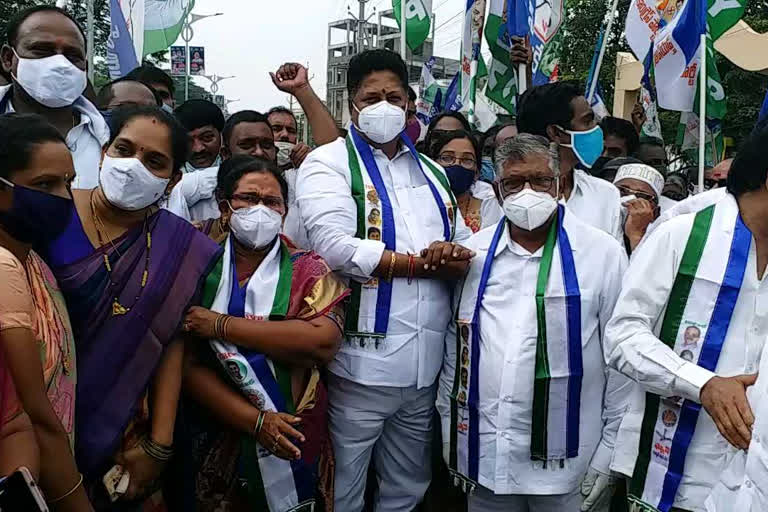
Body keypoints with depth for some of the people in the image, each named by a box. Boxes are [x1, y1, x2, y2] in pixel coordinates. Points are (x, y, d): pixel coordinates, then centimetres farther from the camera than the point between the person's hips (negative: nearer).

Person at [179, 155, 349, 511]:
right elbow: (188, 366, -8)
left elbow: (324, 342, -20)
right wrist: (255, 420, -20)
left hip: (293, 446, 0)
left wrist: (222, 325, -19)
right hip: (215, 442, 1)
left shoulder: (308, 270, -2)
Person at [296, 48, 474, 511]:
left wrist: (455, 259, -10)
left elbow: (467, 249, 15)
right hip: (361, 366, -5)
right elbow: (336, 247, -18)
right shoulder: (329, 163, -2)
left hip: (425, 368, 6)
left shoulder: (432, 171, 17)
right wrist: (423, 263, -10)